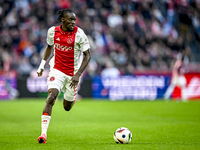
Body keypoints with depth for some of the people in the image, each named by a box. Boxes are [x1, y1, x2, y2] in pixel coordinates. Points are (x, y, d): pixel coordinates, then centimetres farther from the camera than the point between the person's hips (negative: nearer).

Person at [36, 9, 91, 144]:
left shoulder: (79, 34, -15)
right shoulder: (53, 31, -5)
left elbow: (88, 55, -12)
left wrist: (78, 75, -19)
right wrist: (43, 63, 12)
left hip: (73, 74, -1)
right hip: (57, 70, 1)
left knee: (67, 108, 9)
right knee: (51, 97, -22)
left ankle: (71, 97, 49)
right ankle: (44, 133, -22)